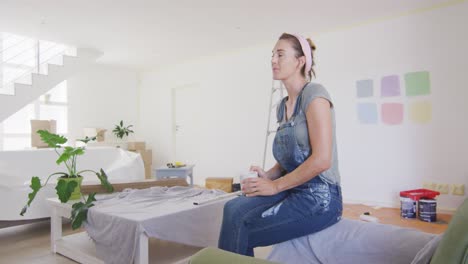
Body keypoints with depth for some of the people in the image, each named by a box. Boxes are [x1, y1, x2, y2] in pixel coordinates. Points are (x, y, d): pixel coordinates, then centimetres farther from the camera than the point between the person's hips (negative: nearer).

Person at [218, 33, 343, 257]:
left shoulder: (314, 94, -12)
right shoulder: (282, 106, 13)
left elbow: (321, 160, -19)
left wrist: (275, 185, -12)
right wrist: (267, 175, 0)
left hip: (319, 197, -7)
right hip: (294, 191, 7)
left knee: (242, 230, -13)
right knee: (234, 208, -14)